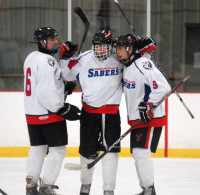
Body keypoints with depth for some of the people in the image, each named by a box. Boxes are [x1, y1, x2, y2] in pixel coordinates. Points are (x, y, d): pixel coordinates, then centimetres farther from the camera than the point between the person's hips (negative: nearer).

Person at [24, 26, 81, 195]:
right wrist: (64, 109, -18)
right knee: (58, 150, 0)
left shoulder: (31, 58, 12)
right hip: (49, 114, -9)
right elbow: (47, 92, -25)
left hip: (32, 114, 9)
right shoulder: (47, 61, -19)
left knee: (37, 149, 17)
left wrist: (63, 87, 9)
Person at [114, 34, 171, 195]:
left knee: (142, 152, -15)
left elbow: (164, 87, -25)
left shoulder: (143, 64, -18)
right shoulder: (127, 66, 11)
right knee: (137, 154, 12)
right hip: (136, 119, 10)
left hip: (151, 118, -10)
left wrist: (148, 105, -27)